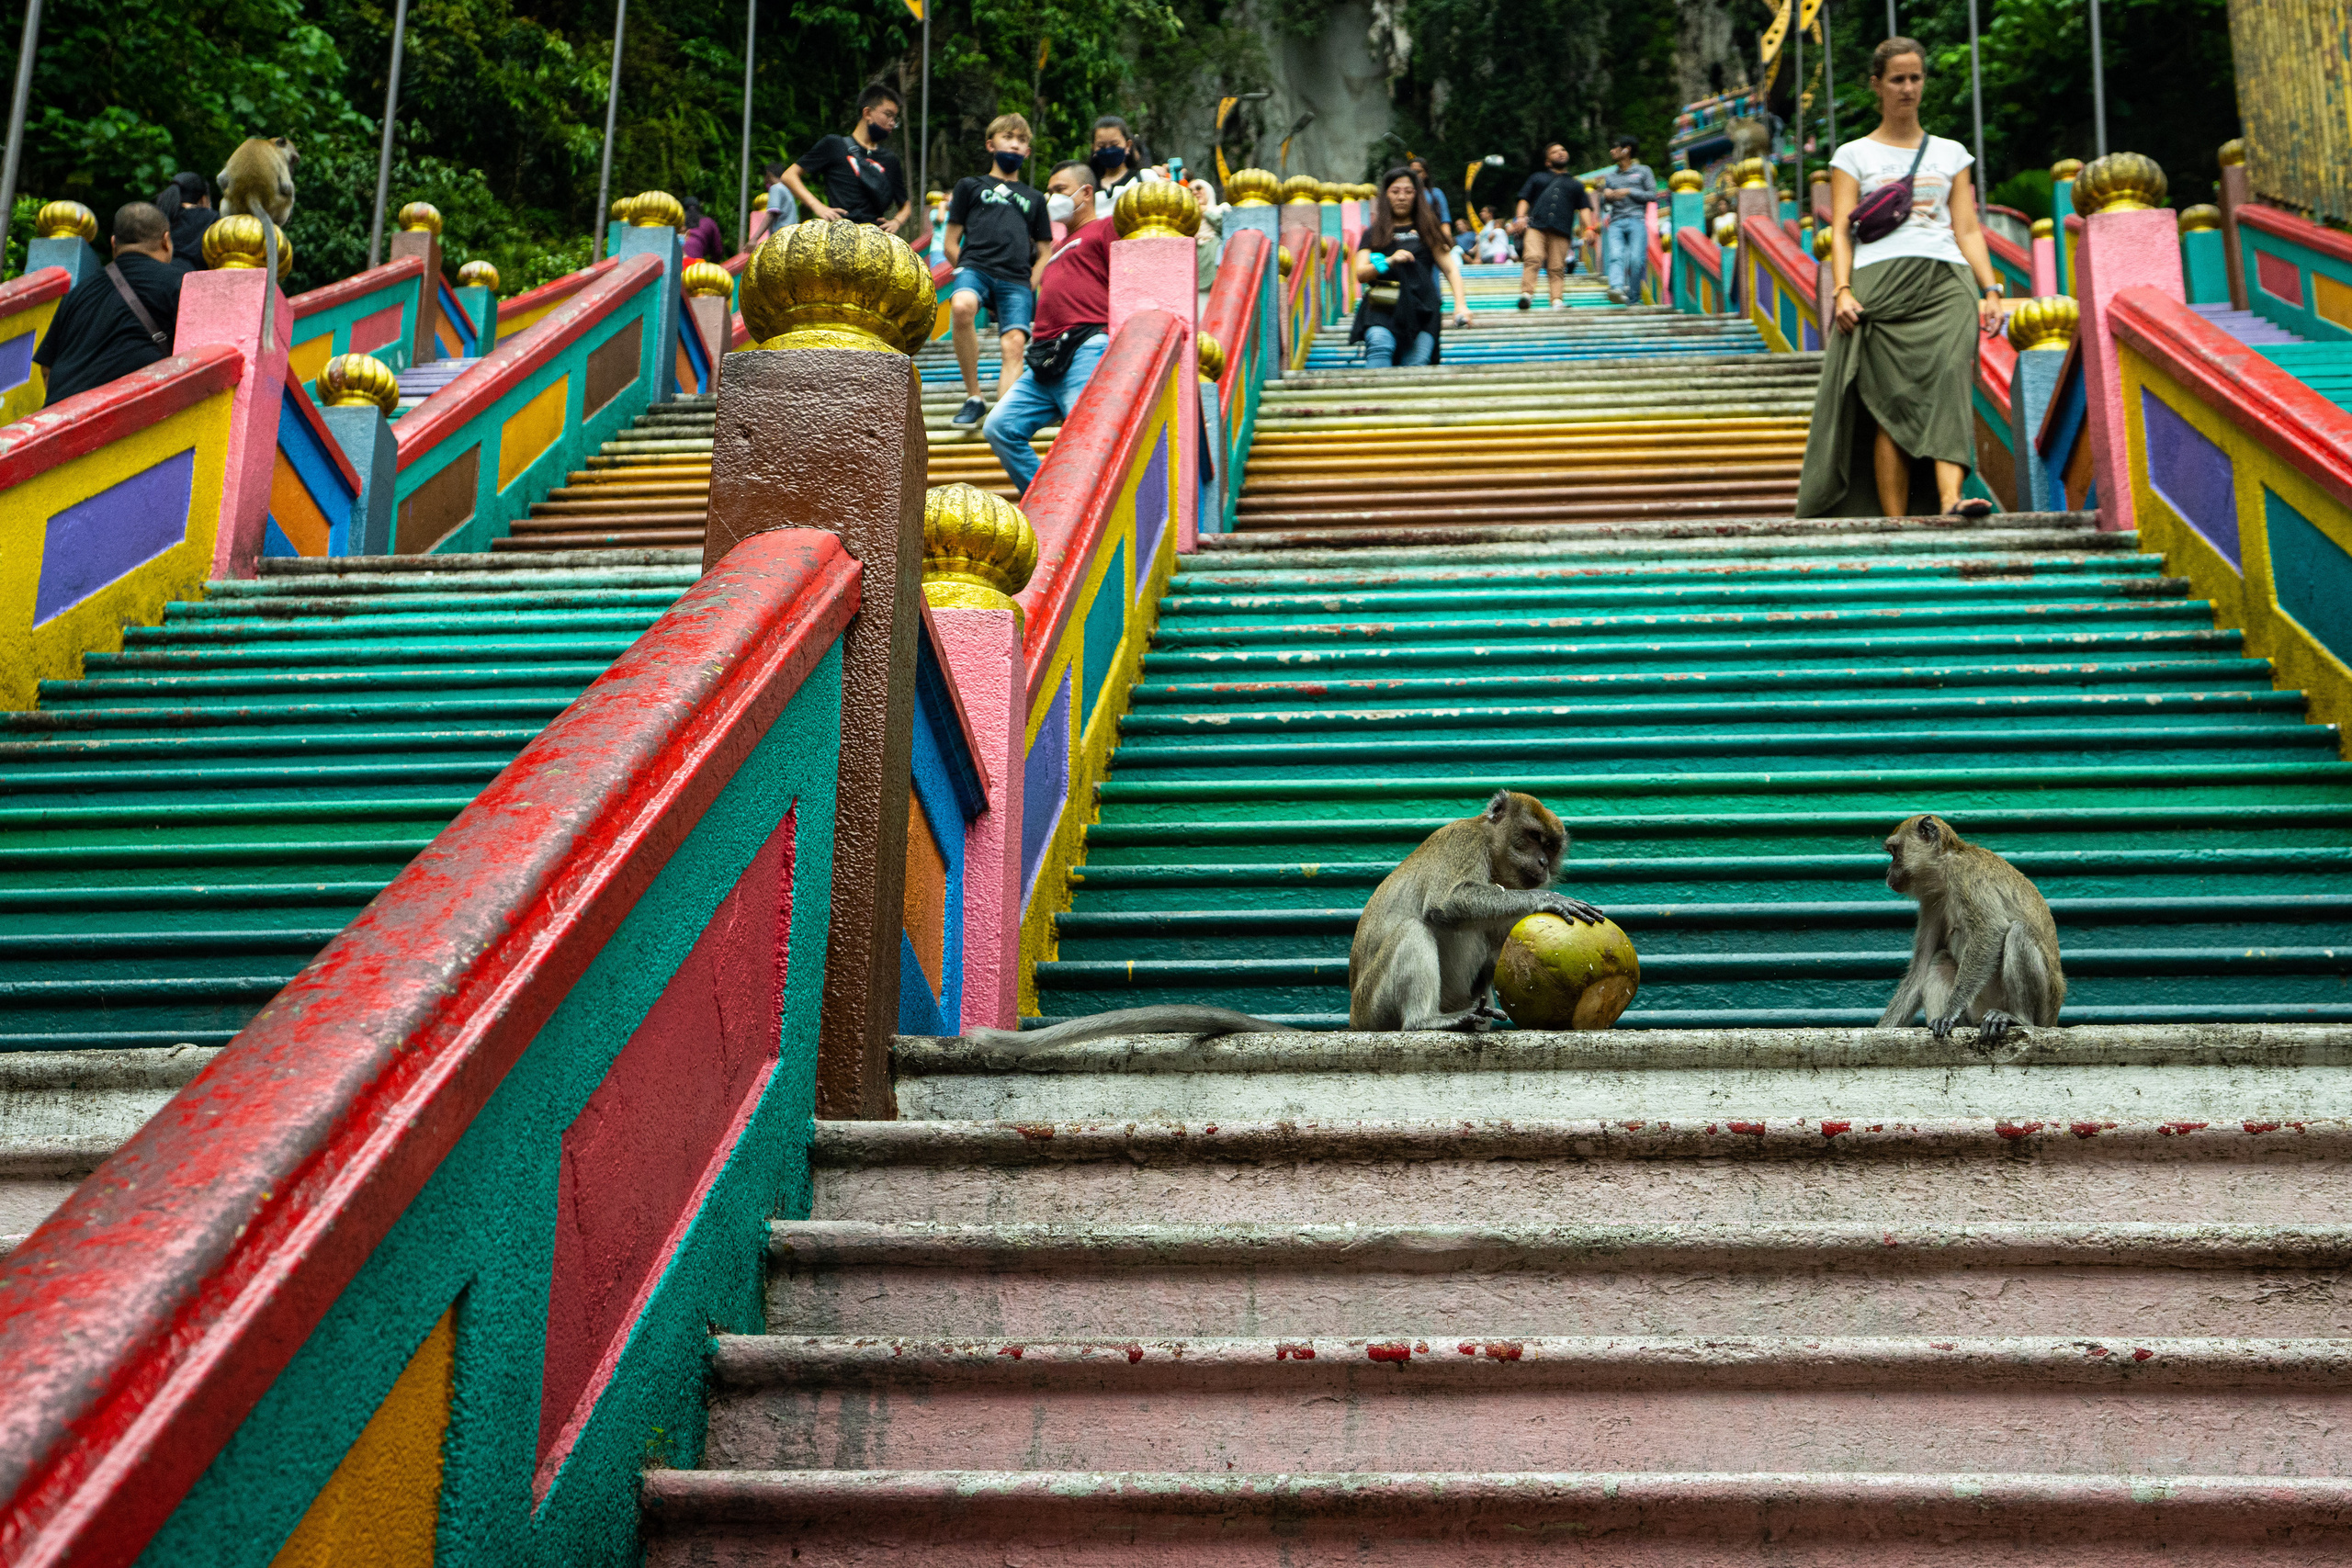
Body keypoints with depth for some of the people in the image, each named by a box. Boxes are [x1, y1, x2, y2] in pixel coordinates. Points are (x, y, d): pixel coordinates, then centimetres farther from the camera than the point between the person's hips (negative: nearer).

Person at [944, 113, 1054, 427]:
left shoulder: (1034, 198, 28)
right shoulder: (970, 186, 21)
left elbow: (1044, 254, 24)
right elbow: (951, 244, 15)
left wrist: (1029, 288, 7)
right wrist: (969, 272, 0)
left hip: (1017, 279, 3)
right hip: (975, 266, -2)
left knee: (1014, 343, -21)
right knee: (961, 306, -34)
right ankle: (973, 397, -22)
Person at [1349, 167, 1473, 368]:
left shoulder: (1427, 231, 23)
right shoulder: (1374, 234, 22)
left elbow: (1450, 268, 15)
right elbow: (1360, 274, 8)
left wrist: (1460, 304, -1)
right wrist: (1389, 262, -10)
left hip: (1421, 308, 1)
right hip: (1382, 308, -1)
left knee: (1416, 363, -24)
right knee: (1380, 344, -33)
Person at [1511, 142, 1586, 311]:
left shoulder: (1576, 184, 28)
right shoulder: (1537, 178, 27)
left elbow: (1583, 208, 20)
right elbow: (1525, 199, 20)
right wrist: (1520, 217, 1)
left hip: (1561, 231, 1)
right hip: (1536, 226, -1)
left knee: (1557, 268, -9)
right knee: (1533, 259, -22)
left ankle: (1556, 300, -12)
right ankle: (1526, 294, -26)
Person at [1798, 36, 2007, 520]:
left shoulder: (1950, 153, 22)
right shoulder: (1854, 156, 16)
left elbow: (1968, 230, 17)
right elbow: (1841, 231, 7)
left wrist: (1990, 289, 3)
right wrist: (1842, 290, -10)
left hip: (1945, 280, 1)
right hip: (1880, 281, -1)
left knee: (1949, 377, -24)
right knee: (1890, 399, -12)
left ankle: (1951, 498, -40)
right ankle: (1894, 523, -15)